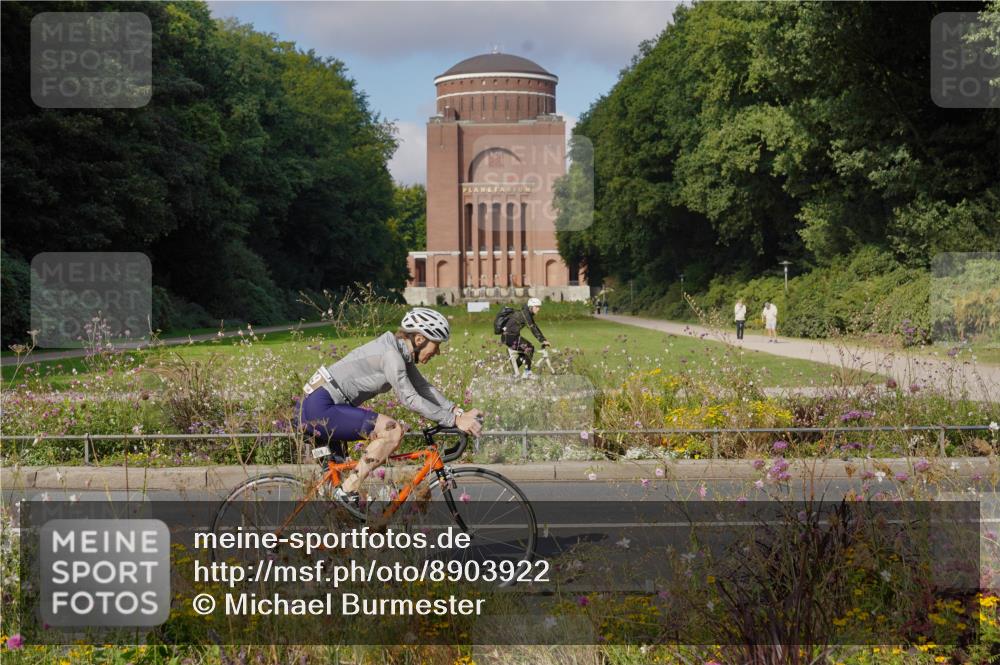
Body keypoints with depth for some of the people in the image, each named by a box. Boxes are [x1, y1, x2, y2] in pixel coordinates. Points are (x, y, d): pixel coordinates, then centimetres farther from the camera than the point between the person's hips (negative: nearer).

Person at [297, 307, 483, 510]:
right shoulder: (390, 353, -19)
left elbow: (424, 388, 9)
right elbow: (410, 399, -24)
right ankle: (347, 493, -15)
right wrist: (455, 421, -24)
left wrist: (458, 411, -4)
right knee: (394, 430, -19)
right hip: (320, 410, -11)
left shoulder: (402, 353, 10)